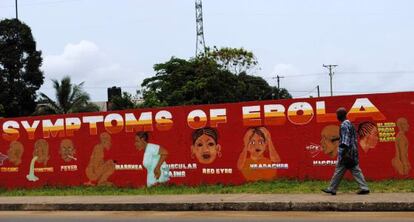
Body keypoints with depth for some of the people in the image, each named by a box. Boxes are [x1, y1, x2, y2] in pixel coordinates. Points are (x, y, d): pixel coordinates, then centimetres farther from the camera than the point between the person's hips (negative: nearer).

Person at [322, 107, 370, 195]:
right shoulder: (349, 124, 17)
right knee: (355, 170, 7)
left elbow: (345, 140, -20)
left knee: (339, 171, -1)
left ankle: (332, 189, 6)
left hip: (347, 152, -9)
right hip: (353, 152, 9)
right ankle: (364, 188, 2)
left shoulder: (344, 125, -13)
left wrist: (343, 153, -23)